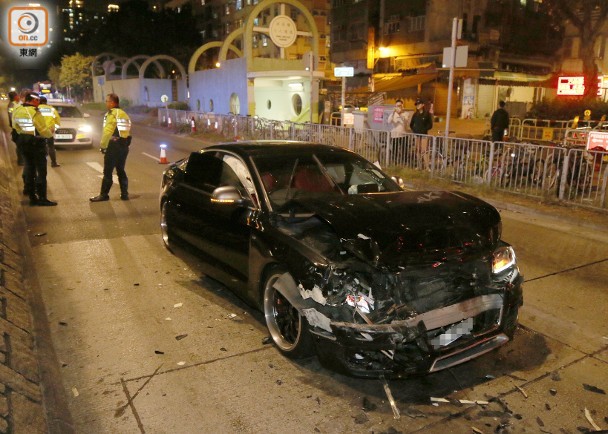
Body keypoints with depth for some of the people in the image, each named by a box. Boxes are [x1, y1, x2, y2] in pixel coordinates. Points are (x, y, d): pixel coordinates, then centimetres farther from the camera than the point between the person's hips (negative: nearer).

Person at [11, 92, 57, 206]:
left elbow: (15, 126, 8)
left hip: (24, 143, 7)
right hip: (37, 144, -7)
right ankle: (42, 198, 0)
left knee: (29, 170, 14)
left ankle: (32, 197, 19)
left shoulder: (16, 111, 2)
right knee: (41, 172, 0)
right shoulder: (35, 113, -20)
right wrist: (51, 133, 2)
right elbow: (44, 131, -18)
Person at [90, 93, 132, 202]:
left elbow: (107, 132, -17)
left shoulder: (111, 115, -11)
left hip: (113, 146, -8)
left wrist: (102, 145, -9)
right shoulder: (124, 114, 12)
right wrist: (125, 144, 13)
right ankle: (124, 194, 14)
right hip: (124, 146, 8)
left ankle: (104, 195, 3)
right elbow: (128, 131, 10)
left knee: (107, 172, -2)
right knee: (121, 171, 14)